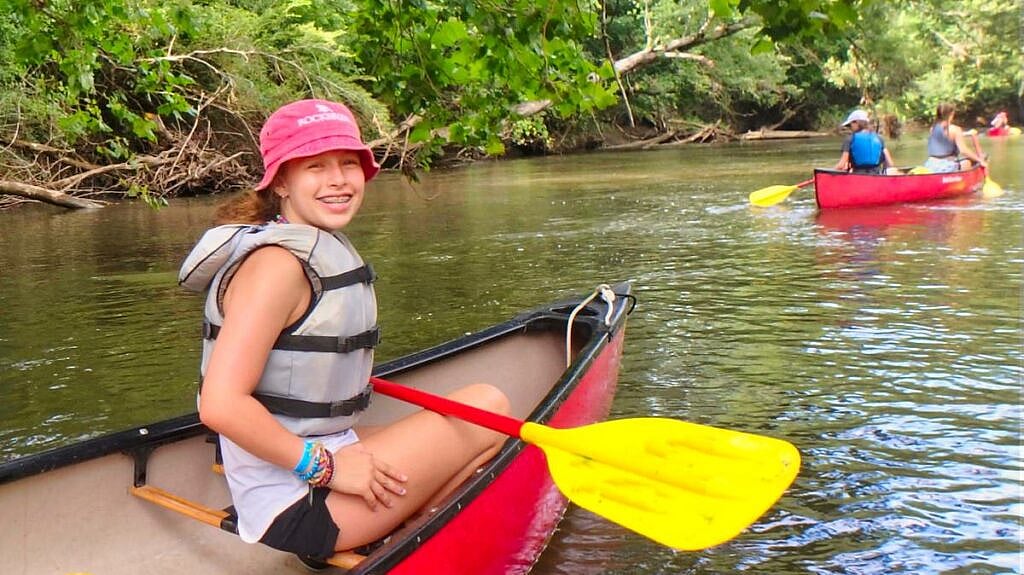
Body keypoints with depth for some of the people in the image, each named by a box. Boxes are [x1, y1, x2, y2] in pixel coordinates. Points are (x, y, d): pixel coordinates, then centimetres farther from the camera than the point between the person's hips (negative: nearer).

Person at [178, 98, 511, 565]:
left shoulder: (325, 248, 10)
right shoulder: (277, 264, -19)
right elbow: (219, 404, -26)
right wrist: (324, 465, -19)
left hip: (319, 454, 10)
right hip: (294, 502, -10)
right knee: (489, 409, -7)